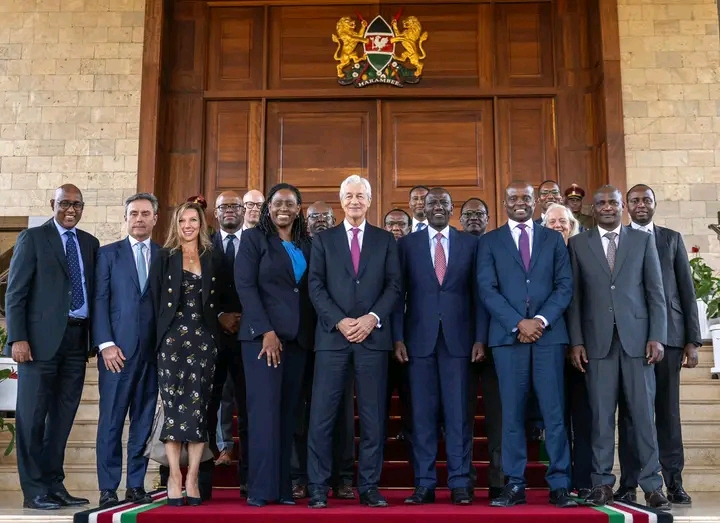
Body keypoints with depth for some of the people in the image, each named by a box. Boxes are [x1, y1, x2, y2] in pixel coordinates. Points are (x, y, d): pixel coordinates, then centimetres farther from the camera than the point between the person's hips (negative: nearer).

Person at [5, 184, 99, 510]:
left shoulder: (90, 243, 14)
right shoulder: (32, 238, 2)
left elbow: (93, 291, 13)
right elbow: (15, 292, -4)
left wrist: (94, 337, 5)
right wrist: (17, 338, -12)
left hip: (77, 338, 5)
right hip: (42, 338, -4)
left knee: (63, 416, 9)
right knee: (33, 415, 0)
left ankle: (54, 485, 19)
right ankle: (34, 491, 7)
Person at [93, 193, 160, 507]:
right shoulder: (108, 254, 8)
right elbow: (100, 301, 1)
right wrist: (106, 344, -9)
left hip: (154, 349, 2)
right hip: (118, 348, -2)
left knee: (144, 420, 6)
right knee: (111, 420, 0)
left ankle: (136, 485, 14)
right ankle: (108, 488, 8)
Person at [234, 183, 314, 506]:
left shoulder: (307, 244, 15)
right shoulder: (253, 239, 2)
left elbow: (311, 291, 14)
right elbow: (245, 286, -6)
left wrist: (311, 333, 3)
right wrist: (266, 331, -14)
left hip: (298, 337, 4)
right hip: (262, 334, -4)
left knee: (287, 412, 5)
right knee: (264, 409, -9)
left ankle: (283, 487, 8)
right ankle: (261, 488, -4)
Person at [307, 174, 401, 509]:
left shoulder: (385, 240, 13)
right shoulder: (323, 240, 12)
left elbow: (394, 285, 5)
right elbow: (315, 286, 3)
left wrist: (372, 318, -10)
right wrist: (339, 322, -10)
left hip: (373, 336, 1)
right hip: (332, 336, 0)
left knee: (373, 416, 3)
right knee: (322, 415, -3)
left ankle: (369, 487, 10)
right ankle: (318, 488, 4)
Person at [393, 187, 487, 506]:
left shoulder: (470, 244, 9)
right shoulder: (407, 244, 8)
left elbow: (478, 293, 6)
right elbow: (399, 294, 5)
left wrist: (480, 338, -1)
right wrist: (398, 338, -3)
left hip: (457, 338, 0)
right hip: (419, 339, 0)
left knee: (457, 413, 1)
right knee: (422, 413, 3)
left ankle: (460, 484, 8)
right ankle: (424, 484, 9)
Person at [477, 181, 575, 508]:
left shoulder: (553, 239, 14)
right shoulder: (489, 242, 10)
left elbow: (565, 286, 6)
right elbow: (487, 290, 0)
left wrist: (541, 320, -9)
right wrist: (518, 323, -11)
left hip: (549, 334, 1)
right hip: (507, 335, -1)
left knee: (554, 412, -1)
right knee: (512, 413, 2)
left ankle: (559, 485, 5)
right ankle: (514, 485, 7)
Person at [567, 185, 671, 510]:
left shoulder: (643, 240, 11)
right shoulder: (578, 244, 9)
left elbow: (655, 292, 7)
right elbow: (574, 296, 6)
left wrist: (657, 336, -3)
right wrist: (576, 342, -1)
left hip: (636, 337, 0)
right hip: (597, 340, 0)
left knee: (643, 412, 1)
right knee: (601, 414, 1)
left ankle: (651, 485, 8)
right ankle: (602, 483, 8)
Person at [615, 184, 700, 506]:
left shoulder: (672, 239, 13)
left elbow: (687, 291, 10)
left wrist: (693, 340, 3)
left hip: (668, 334, 1)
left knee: (668, 408, 4)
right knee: (630, 409, 1)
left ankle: (674, 482, 10)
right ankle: (628, 483, 5)